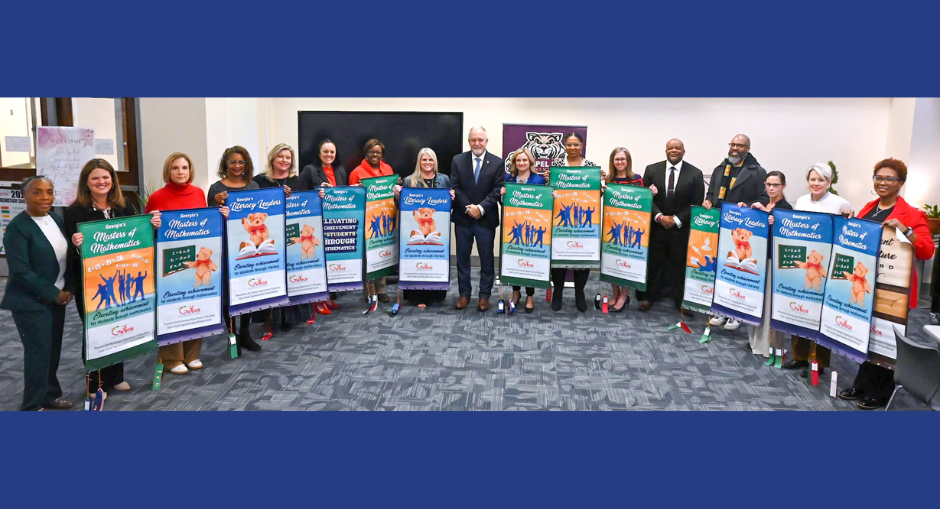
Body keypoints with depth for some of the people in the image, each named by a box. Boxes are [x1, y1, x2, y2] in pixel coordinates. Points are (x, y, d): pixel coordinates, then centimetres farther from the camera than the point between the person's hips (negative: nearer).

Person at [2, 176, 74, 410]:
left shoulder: (57, 219, 6)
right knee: (38, 351, -3)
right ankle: (31, 406, 10)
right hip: (30, 301, -6)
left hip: (57, 297, 6)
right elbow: (21, 271, -19)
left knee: (53, 349, 13)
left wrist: (68, 288, 2)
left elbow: (66, 257, 13)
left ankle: (50, 394, 28)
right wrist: (54, 294, -16)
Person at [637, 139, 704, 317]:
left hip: (682, 228, -1)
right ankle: (648, 297, 22)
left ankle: (682, 302, 15)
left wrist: (677, 219, -11)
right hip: (656, 226, 1)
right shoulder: (652, 169, 3)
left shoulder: (695, 173, -1)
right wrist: (659, 216, -11)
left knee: (680, 265, 5)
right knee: (653, 262, 8)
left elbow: (697, 204, -3)